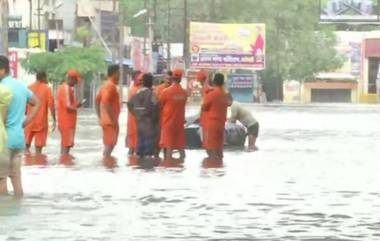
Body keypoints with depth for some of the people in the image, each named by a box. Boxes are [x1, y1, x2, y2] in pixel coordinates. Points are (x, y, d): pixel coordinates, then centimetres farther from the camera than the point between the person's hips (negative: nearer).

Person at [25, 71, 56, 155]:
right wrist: (54, 120, -7)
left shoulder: (29, 88, 2)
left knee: (27, 142, 12)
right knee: (39, 143, 1)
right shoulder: (47, 89, -5)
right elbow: (51, 105, -10)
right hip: (41, 120, -2)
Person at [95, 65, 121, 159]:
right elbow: (106, 102, -25)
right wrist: (113, 119, -23)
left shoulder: (105, 85, 16)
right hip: (110, 120, -10)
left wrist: (100, 116, 21)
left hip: (105, 120, 10)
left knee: (108, 143, 13)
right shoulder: (111, 86, -14)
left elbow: (97, 100, 20)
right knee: (110, 143, -10)